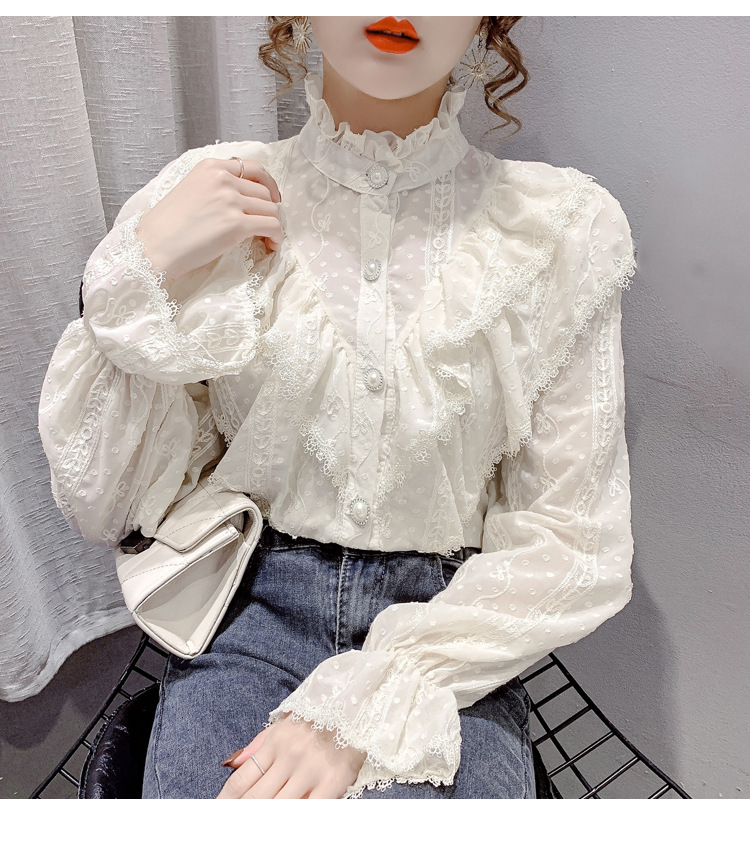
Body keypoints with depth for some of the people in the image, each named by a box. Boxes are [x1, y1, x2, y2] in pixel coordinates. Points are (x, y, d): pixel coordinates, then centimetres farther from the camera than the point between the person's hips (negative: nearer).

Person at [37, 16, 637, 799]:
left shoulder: (562, 228, -3)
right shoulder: (207, 198, -1)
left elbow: (573, 537, -5)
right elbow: (99, 505, -1)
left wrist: (363, 705, -14)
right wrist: (142, 280, -14)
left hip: (448, 626, 1)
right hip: (251, 613, 1)